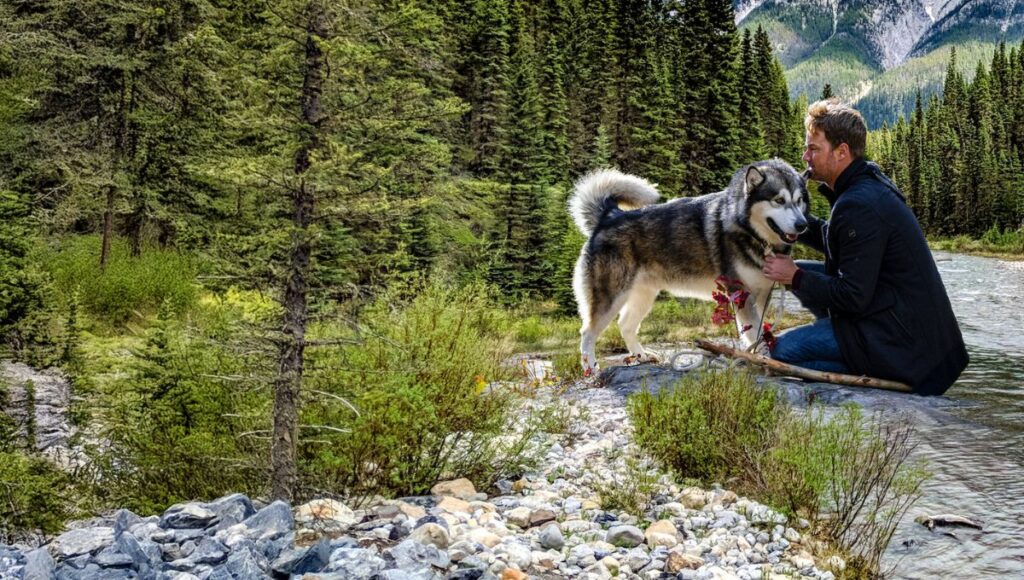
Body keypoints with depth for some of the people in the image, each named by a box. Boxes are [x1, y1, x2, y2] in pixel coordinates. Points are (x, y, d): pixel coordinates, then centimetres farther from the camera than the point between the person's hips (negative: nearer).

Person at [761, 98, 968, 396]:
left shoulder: (859, 206, -24)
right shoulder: (870, 182, 7)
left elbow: (852, 298, -23)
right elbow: (835, 242, 19)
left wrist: (794, 278, -11)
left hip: (902, 335, -10)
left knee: (783, 349, -14)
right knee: (802, 270, 13)